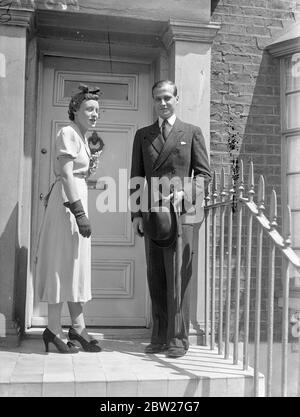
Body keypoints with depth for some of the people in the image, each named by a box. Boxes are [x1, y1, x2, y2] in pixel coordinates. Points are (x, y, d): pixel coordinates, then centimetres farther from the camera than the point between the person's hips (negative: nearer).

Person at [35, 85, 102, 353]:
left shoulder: (82, 137, 18)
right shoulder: (68, 132, -10)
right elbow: (66, 175, -19)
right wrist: (79, 211, -23)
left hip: (77, 199, 10)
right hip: (67, 201, -10)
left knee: (77, 265, 9)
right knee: (62, 263, -4)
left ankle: (78, 328, 16)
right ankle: (54, 329, 5)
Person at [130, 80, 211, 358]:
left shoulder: (192, 133, 10)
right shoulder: (142, 135, 17)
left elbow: (204, 173, 6)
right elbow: (136, 177, 14)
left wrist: (184, 193, -12)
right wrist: (136, 213, 4)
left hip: (180, 213, -3)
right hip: (150, 215, 3)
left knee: (178, 278, -5)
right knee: (156, 279, 5)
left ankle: (178, 339, 1)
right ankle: (159, 337, 12)